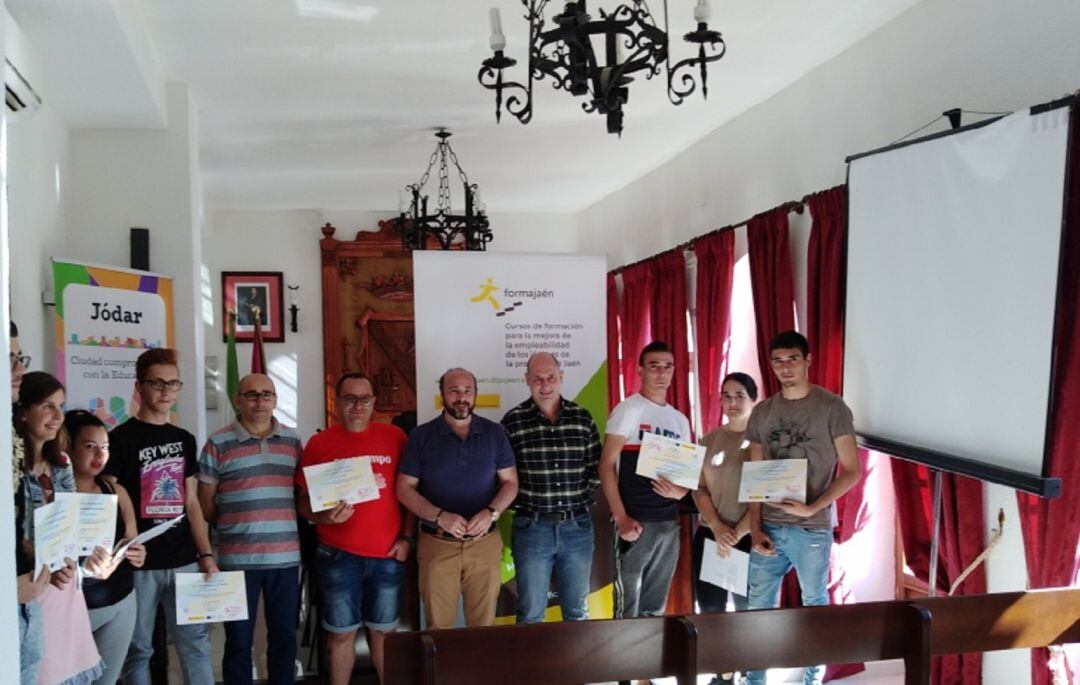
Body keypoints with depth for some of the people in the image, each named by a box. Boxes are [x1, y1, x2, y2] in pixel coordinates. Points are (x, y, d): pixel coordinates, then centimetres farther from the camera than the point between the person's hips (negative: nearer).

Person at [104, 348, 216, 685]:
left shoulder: (184, 439, 11)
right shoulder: (121, 438, -5)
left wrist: (206, 555, 7)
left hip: (184, 560, 4)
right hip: (139, 564, -4)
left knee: (196, 643, 8)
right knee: (139, 649, 8)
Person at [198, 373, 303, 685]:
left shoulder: (292, 440, 7)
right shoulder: (218, 443, -2)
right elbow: (205, 505, 2)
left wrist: (285, 526, 4)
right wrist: (234, 526, 1)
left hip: (286, 555, 3)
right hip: (237, 557, -3)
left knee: (284, 636, 12)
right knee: (238, 641, 8)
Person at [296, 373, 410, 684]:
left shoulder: (395, 436, 2)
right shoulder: (319, 442, 0)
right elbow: (303, 501, 2)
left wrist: (406, 538, 0)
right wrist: (325, 516, -17)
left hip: (388, 554, 1)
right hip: (338, 556, -1)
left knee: (383, 630, 12)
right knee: (341, 633, 10)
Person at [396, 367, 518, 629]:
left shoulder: (494, 433, 5)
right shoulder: (421, 436, 1)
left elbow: (510, 482, 6)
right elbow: (404, 489, -2)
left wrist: (491, 512, -13)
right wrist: (440, 516, -17)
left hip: (485, 543, 1)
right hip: (437, 544, -1)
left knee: (484, 624, 7)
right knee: (438, 626, 6)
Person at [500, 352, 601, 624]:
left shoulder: (582, 418, 3)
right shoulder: (513, 421, -5)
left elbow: (597, 467, 9)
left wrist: (585, 499, 2)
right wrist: (521, 504, -5)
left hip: (578, 527, 3)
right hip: (532, 528, -2)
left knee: (577, 611, 16)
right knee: (531, 614, 8)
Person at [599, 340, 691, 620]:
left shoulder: (680, 419, 14)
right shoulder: (627, 409, -3)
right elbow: (606, 465, -9)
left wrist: (680, 491, -5)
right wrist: (621, 518, -17)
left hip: (669, 523, 6)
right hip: (636, 522, -6)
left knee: (656, 606, 13)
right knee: (628, 607, -1)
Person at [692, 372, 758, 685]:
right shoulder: (709, 440, 7)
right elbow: (699, 489, 4)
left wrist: (738, 533, -16)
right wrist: (717, 528, -10)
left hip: (749, 538, -4)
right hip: (709, 536, 4)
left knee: (747, 609, 6)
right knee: (710, 609, 7)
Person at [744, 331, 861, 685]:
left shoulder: (831, 408, -4)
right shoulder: (762, 413, 7)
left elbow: (851, 471, -5)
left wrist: (811, 508, -15)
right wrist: (756, 529, -1)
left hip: (812, 529, -3)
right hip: (769, 527, 4)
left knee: (814, 603, 9)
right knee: (758, 606, 6)